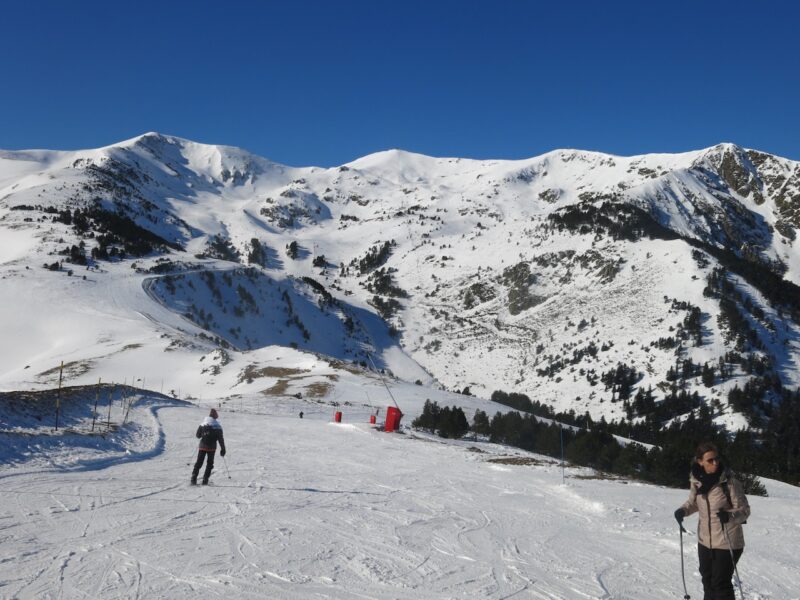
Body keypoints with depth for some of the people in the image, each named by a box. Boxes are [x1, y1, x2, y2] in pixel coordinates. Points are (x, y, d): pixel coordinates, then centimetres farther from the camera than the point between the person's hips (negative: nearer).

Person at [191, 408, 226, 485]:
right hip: (211, 448, -2)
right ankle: (205, 480, 4)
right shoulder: (217, 426, -8)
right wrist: (223, 449, -2)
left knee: (199, 462, 10)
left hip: (202, 446, 2)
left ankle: (194, 478, -2)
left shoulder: (202, 424, 0)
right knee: (209, 464, 10)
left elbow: (198, 435, 9)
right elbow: (220, 439, -8)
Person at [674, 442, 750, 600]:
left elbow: (744, 510, -14)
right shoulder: (696, 480, -4)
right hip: (705, 541, 5)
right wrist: (683, 510, -6)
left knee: (720, 584, 0)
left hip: (727, 543, -5)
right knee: (707, 580, 19)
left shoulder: (729, 481, -18)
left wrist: (729, 516, -34)